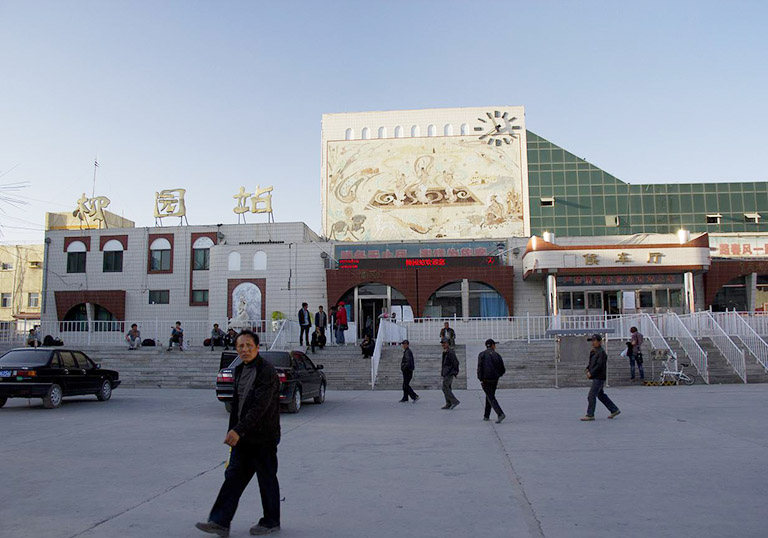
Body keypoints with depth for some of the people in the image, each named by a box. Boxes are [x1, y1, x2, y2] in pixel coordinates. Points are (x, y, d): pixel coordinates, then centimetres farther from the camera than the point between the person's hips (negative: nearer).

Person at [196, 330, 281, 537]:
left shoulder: (267, 372, -17)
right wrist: (232, 431, 17)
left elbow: (259, 406, -25)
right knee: (233, 476, 6)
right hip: (243, 436, 8)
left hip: (263, 437, -7)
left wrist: (238, 430, -29)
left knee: (267, 480, 6)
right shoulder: (240, 370, 10)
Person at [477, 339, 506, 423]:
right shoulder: (497, 355, 4)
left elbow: (480, 367, -12)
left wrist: (481, 379, -10)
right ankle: (486, 416, 25)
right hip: (495, 380, 4)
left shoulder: (482, 355, -3)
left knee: (491, 398, -4)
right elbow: (503, 370, 6)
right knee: (489, 396, 18)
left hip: (485, 379, -3)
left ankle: (500, 414, -21)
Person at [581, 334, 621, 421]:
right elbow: (591, 363, 21)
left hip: (599, 377, -10)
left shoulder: (601, 352, -14)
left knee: (591, 395, -9)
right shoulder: (594, 352, 14)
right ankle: (614, 410, 25)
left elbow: (600, 365, -21)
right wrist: (588, 369, 1)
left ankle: (590, 415, -4)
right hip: (596, 377, 10)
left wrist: (591, 373, -19)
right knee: (601, 395, 16)